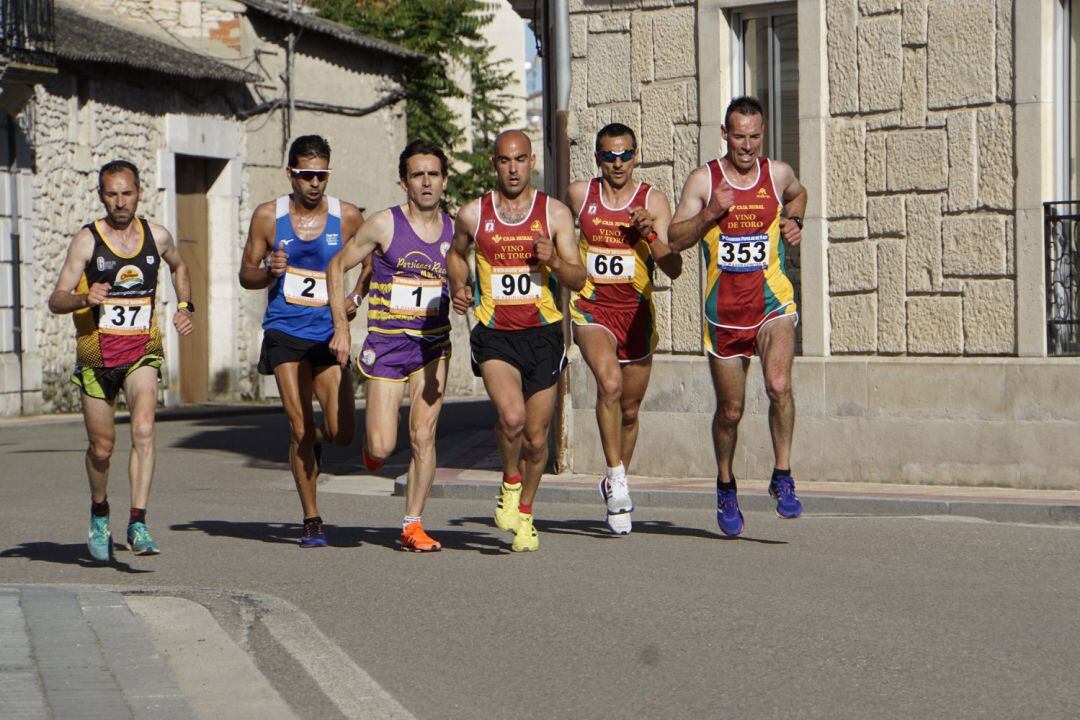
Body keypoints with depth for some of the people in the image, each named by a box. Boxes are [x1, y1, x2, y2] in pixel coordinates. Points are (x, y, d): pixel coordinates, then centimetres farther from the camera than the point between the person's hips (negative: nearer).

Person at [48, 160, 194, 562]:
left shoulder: (157, 236, 3)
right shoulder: (86, 240, -7)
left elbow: (178, 267, 27)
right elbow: (56, 302, -10)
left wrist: (185, 307, 13)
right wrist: (85, 299, -30)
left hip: (142, 351, 1)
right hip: (97, 353, -1)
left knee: (143, 430, -21)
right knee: (102, 446, 8)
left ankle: (137, 525, -23)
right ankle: (99, 513, 36)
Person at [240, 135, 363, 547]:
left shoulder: (347, 217, 0)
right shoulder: (268, 216, 0)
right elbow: (246, 274, 7)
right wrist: (269, 271, -15)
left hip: (328, 332, 1)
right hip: (284, 332, -1)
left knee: (342, 432, -8)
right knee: (300, 429, -8)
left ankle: (315, 440, 31)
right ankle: (311, 521, 6)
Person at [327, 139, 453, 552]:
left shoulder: (454, 231, 3)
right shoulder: (385, 224, -7)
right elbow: (337, 266, 1)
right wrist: (341, 326, -5)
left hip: (433, 346, 2)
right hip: (386, 345, -2)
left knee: (423, 436, -7)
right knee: (383, 447, -7)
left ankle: (413, 525, 3)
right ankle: (372, 444, 30)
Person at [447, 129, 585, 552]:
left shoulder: (554, 213, 1)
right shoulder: (473, 214, 2)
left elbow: (578, 280, 0)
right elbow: (456, 254, 23)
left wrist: (554, 261, -21)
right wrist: (458, 287, 3)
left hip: (543, 334, 1)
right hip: (494, 334, -1)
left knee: (536, 438, 7)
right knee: (511, 416, -25)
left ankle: (524, 513, 33)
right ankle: (510, 482, 6)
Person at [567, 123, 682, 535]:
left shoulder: (653, 201, -4)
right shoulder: (579, 195, 0)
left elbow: (674, 269, -10)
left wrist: (650, 234, -24)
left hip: (636, 312, 1)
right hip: (591, 309, -1)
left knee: (630, 410, 12)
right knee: (609, 382, -29)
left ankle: (615, 485, 34)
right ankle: (616, 476, -19)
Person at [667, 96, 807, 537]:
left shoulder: (778, 174, 4)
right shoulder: (703, 180, -2)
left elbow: (798, 195, 29)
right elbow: (674, 240, -6)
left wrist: (794, 224, 10)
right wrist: (710, 213, -20)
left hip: (772, 301, 0)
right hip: (723, 308, 0)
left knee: (778, 385, -24)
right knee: (730, 410, 8)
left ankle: (782, 477, -10)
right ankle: (725, 486, 32)